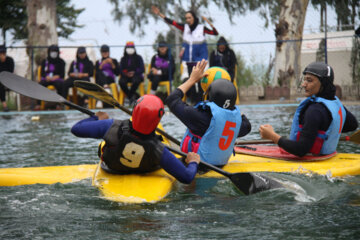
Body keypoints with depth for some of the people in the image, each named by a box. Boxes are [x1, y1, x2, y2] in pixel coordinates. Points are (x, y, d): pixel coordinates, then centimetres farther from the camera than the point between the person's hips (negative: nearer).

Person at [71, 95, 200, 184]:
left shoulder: (112, 128, -39)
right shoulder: (158, 151, -39)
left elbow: (76, 129, -27)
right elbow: (187, 177, -31)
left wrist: (96, 118, -6)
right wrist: (193, 162, -8)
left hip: (110, 169, 1)